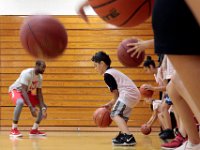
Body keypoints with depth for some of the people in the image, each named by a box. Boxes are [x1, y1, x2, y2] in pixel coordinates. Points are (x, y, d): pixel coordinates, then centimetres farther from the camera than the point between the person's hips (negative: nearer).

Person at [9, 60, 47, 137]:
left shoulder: (40, 77, -6)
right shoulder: (27, 73, -30)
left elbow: (39, 93, -3)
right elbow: (23, 91, -35)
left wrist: (43, 108, -16)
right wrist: (31, 107, -43)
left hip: (27, 92, 8)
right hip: (16, 90, -8)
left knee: (44, 106, -1)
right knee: (20, 102, -42)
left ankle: (34, 130, 7)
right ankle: (14, 130, -32)